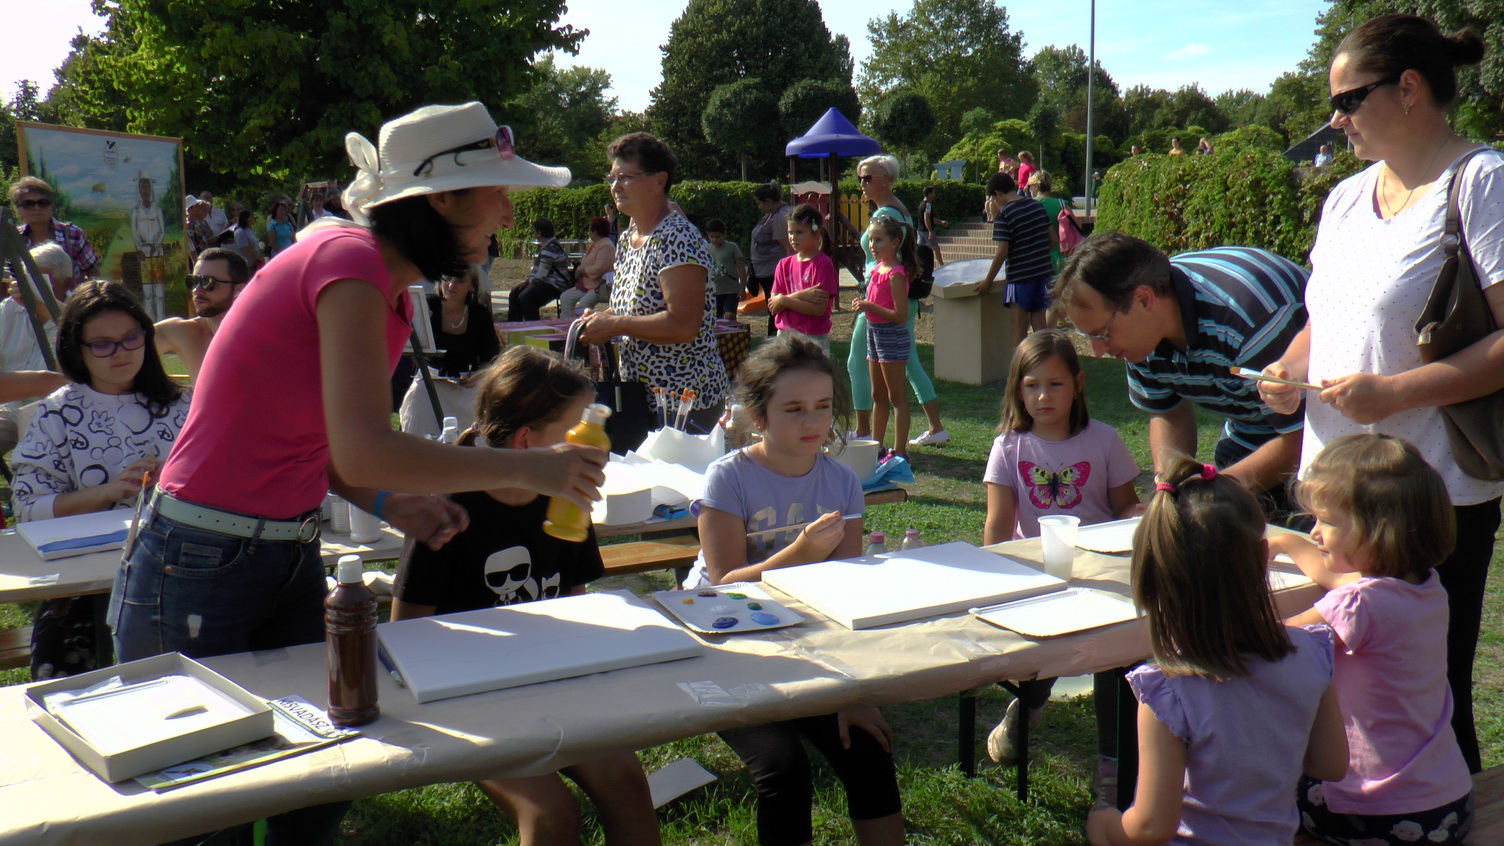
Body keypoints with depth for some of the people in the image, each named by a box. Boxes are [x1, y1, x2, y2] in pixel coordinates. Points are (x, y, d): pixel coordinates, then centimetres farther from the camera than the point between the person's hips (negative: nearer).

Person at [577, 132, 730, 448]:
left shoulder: (678, 239, -18)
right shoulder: (628, 238, 12)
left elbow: (683, 325, -26)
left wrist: (615, 325, -18)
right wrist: (600, 321, 4)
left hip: (684, 401, -9)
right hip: (638, 393, 9)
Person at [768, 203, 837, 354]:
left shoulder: (823, 264, -7)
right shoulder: (784, 265, 9)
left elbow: (819, 309, -15)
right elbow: (773, 307, 0)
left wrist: (784, 300, -12)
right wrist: (800, 295, -15)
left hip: (814, 339, -5)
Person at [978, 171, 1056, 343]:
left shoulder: (1004, 214, -13)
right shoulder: (1037, 205, 6)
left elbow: (1002, 252, -17)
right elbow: (1054, 240, 10)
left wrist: (988, 280, -8)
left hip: (1019, 277, -6)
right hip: (1043, 273, 6)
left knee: (1020, 329, 2)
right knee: (1039, 326, 12)